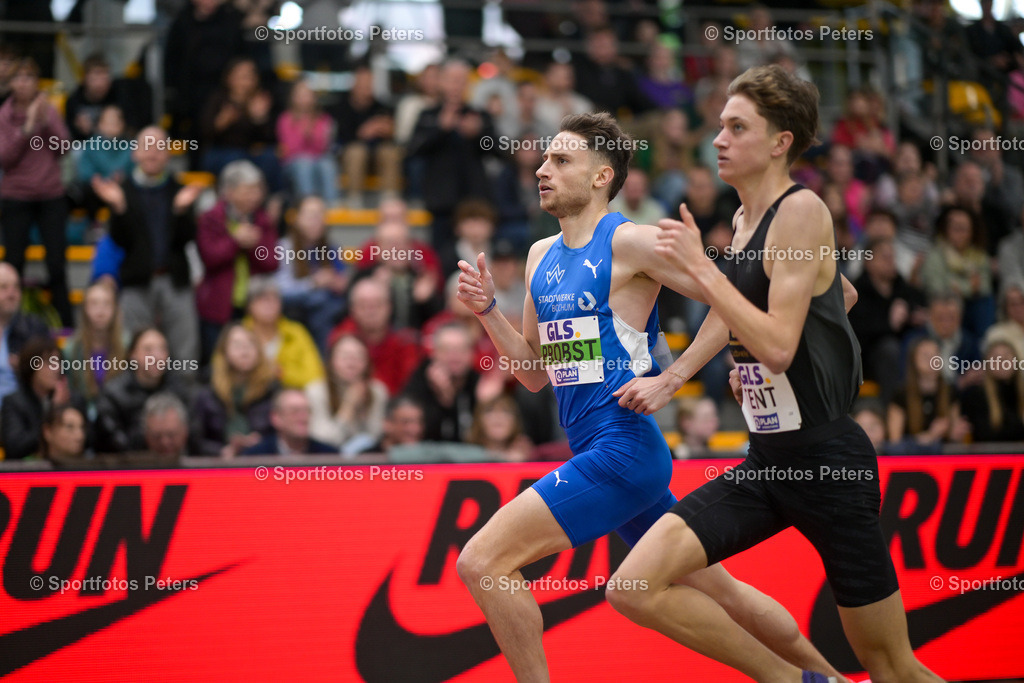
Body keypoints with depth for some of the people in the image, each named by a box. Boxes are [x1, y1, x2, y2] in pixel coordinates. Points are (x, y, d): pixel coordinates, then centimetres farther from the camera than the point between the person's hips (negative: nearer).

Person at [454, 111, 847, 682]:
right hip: (600, 451, 8)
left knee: (481, 562, -14)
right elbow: (536, 373, 19)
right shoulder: (542, 256, 15)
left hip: (623, 445, -8)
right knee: (715, 589, 17)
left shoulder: (629, 242, -9)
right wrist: (487, 309, 8)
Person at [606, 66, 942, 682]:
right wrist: (669, 376, 27)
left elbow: (779, 347, -22)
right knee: (634, 588, -9)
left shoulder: (801, 210, -14)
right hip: (767, 462, 8)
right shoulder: (744, 220, 11)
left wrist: (701, 267, -19)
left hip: (828, 460, -8)